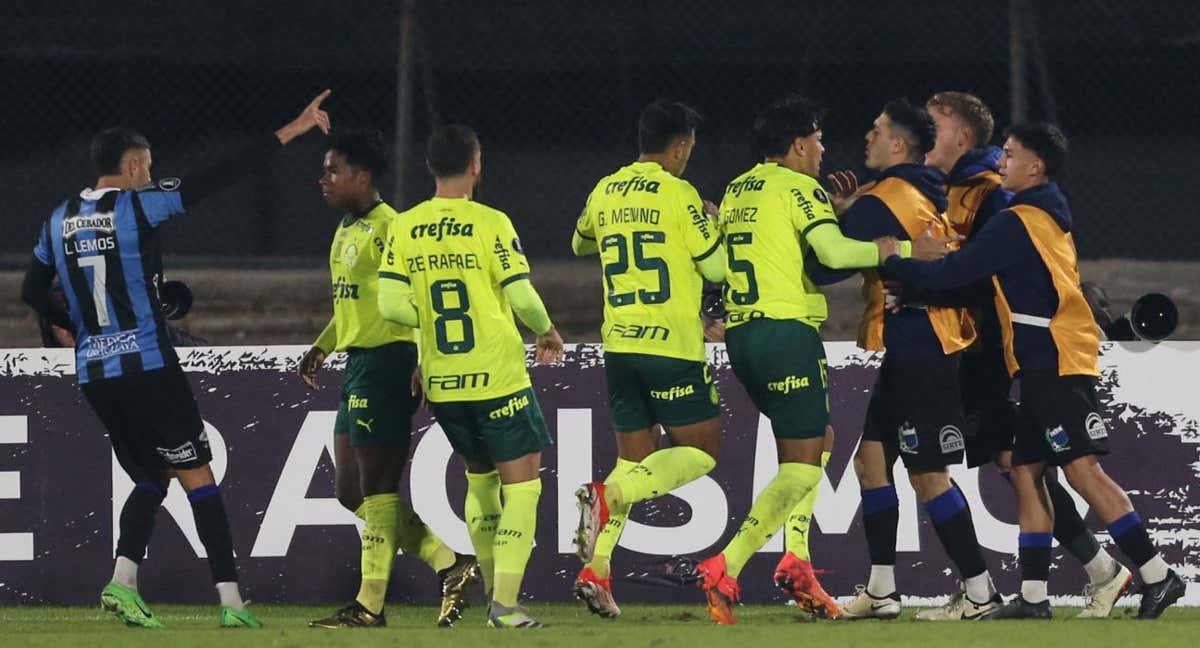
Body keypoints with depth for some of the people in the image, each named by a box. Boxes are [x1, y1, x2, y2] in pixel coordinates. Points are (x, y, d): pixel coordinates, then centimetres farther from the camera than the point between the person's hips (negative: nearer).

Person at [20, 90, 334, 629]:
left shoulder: (59, 220, 10)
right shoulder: (138, 205, -6)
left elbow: (32, 296, 16)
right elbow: (220, 177, -9)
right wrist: (290, 133, -5)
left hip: (93, 376, 6)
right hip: (148, 366, -6)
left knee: (150, 479, 17)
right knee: (197, 476, 0)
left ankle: (122, 580, -4)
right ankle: (230, 601, -6)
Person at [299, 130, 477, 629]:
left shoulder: (386, 229, -14)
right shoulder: (346, 231, 16)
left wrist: (423, 369, -25)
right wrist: (321, 347, 22)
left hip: (386, 361, -11)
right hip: (357, 363, 11)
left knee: (377, 487, -6)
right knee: (349, 490, 10)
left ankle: (370, 606, -3)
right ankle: (449, 562, 12)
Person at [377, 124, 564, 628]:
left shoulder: (404, 229, 2)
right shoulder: (491, 224, -9)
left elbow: (391, 304, -4)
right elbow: (522, 297, -12)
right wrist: (547, 332, 9)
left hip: (440, 380, 5)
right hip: (497, 376, -5)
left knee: (480, 476, 21)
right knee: (521, 478, -1)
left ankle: (492, 590, 24)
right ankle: (505, 603, -12)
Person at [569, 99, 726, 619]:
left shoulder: (604, 193, 10)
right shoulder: (678, 194, -8)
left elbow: (580, 245, 30)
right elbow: (717, 268, -4)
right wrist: (709, 226, 14)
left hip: (618, 343, 6)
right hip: (672, 344, -6)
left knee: (634, 458, 13)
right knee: (701, 450, 2)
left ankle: (595, 570, 0)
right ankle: (607, 495, -19)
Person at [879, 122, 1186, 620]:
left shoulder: (1017, 223, -11)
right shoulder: (1051, 218, 19)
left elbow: (953, 274, -13)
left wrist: (891, 263, -1)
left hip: (1055, 363, -10)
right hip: (1045, 366, 10)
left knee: (1082, 469, -15)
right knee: (1027, 472, 10)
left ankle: (1156, 574, -18)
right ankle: (1033, 596, 9)